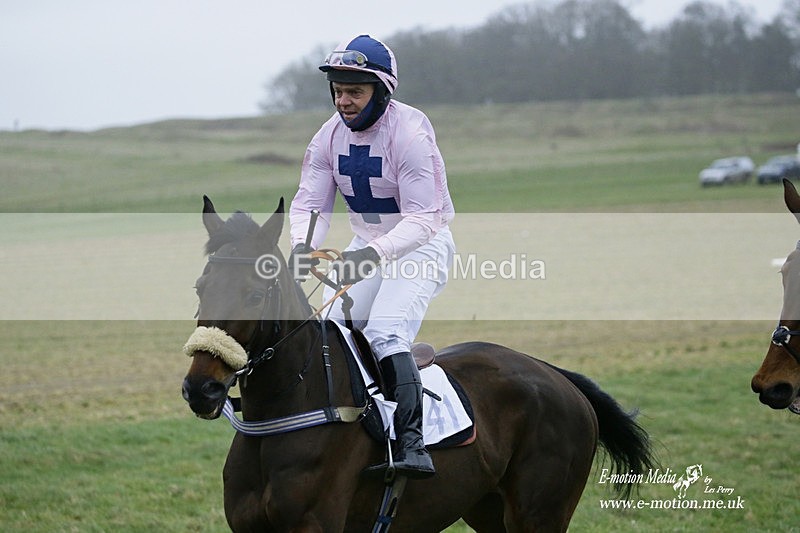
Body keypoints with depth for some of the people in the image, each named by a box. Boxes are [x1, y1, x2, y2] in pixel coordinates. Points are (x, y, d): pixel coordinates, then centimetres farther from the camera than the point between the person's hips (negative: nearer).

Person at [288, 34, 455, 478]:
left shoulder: (410, 133, -22)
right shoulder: (331, 135, -2)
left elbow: (423, 218, -25)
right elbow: (310, 202, -1)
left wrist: (375, 253, -39)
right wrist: (303, 245, -23)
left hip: (421, 245, -7)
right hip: (366, 244, 7)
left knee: (385, 332, -27)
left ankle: (411, 440, -32)